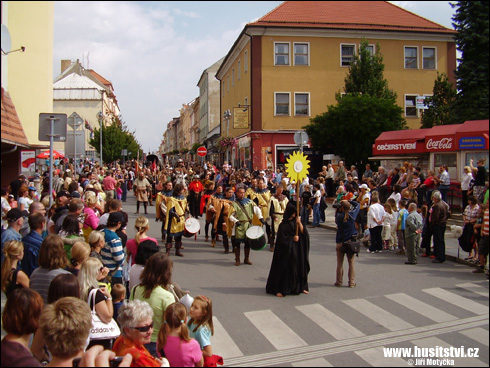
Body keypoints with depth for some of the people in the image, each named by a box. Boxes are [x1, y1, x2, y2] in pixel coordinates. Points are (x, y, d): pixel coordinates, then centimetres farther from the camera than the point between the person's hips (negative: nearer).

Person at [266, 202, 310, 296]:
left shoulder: (295, 222, 8)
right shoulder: (283, 225, -10)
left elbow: (303, 232, -2)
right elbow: (282, 239, -13)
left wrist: (299, 223, -14)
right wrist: (293, 238, -9)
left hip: (297, 251, 6)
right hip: (286, 252, -6)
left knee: (299, 268, 9)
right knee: (285, 269, -3)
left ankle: (300, 287, 23)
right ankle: (279, 289, 4)